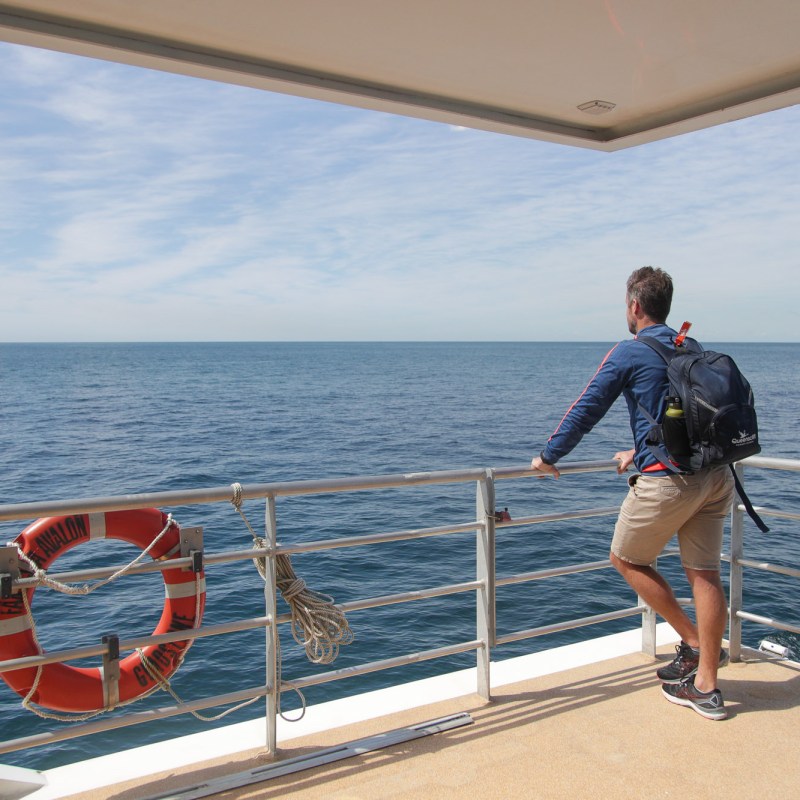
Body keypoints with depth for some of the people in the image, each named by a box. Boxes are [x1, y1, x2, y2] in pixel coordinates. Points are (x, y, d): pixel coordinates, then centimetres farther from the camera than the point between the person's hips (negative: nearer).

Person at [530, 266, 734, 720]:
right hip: (716, 474, 7)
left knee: (627, 560, 13)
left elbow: (586, 411, -1)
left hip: (668, 479, -7)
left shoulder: (630, 353, -4)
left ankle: (694, 643, 17)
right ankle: (706, 687, 15)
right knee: (705, 573, 8)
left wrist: (548, 457, 12)